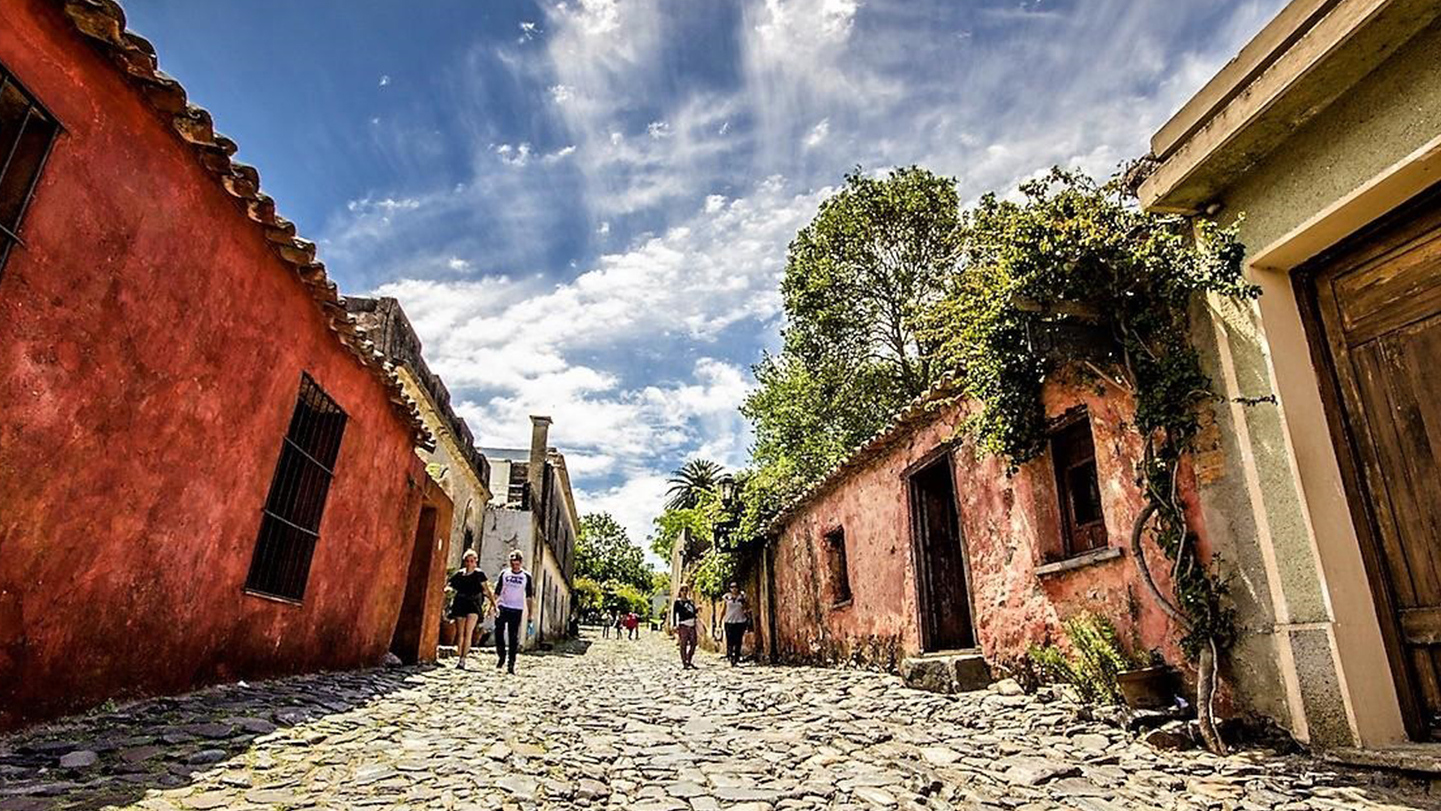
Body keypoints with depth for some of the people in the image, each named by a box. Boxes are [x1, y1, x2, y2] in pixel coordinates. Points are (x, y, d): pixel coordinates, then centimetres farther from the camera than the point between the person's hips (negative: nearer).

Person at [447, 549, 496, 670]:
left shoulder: (479, 574, 0)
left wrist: (494, 605, -6)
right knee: (461, 634, 5)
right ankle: (460, 659, 13)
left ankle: (463, 659, -12)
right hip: (460, 604, 3)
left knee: (468, 633, -11)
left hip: (473, 604, -3)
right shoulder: (459, 574, 7)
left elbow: (487, 590, -1)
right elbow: (448, 585, 11)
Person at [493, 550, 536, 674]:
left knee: (513, 637, -1)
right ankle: (501, 657, 16)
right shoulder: (504, 574, 7)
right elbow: (496, 593, 12)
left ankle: (511, 664, 5)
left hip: (517, 610, -2)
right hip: (502, 607, 2)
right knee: (498, 632, -6)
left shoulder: (526, 576, 2)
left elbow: (529, 597, 3)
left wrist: (530, 617, -2)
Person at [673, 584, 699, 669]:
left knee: (693, 643, 4)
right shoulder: (678, 602, 1)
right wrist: (675, 626, -10)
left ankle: (689, 661, 18)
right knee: (683, 645, -3)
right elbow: (674, 614, -2)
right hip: (683, 625, -5)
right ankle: (684, 664, 3)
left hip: (692, 625, 5)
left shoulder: (691, 601, 17)